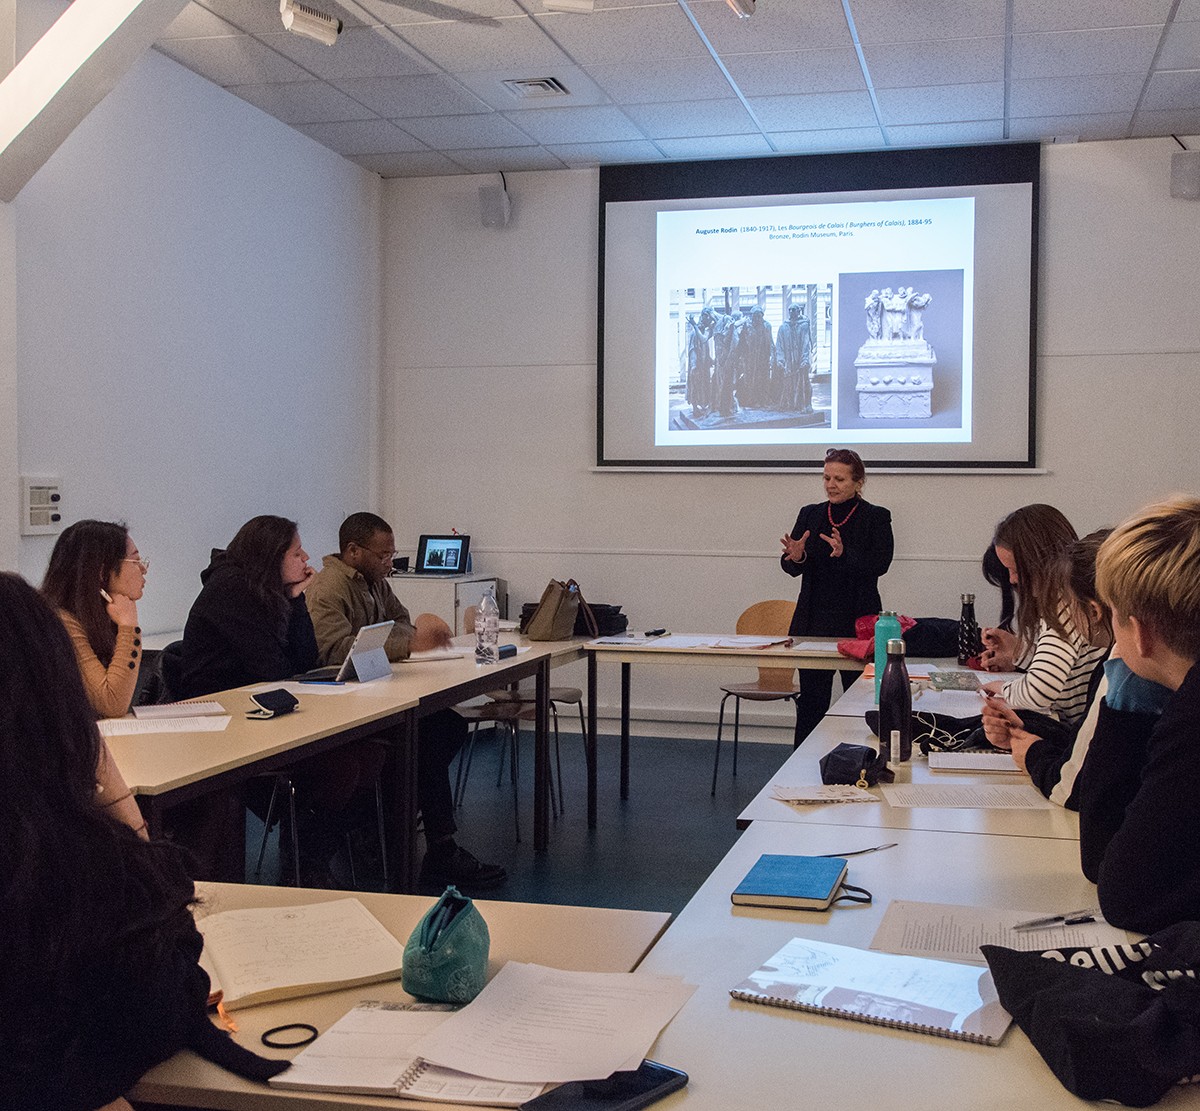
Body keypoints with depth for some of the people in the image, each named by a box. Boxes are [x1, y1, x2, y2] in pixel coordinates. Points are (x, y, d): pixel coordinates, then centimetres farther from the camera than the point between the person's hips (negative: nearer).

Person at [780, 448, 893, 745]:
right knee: (810, 701, 4)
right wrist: (796, 556, -17)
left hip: (858, 621, -3)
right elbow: (791, 567, 6)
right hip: (814, 620, 3)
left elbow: (880, 564, -13)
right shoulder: (810, 514, 10)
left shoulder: (876, 517, 0)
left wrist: (845, 554, -30)